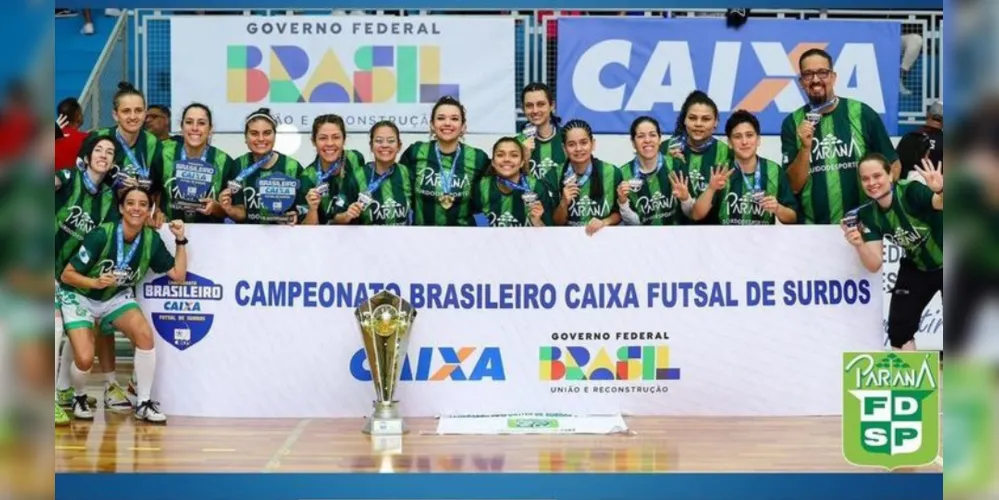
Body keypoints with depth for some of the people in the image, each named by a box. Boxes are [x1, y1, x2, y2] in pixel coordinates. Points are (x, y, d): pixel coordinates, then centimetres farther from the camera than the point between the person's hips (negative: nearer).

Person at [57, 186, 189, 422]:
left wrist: (180, 240, -19)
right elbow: (67, 275, -20)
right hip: (79, 297, -3)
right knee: (85, 359, -20)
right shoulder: (101, 235, -26)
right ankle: (79, 398, 16)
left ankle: (143, 403, -9)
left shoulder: (151, 239, -13)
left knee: (145, 334, -23)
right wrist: (95, 282, -37)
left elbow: (178, 275, -11)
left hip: (117, 297, 4)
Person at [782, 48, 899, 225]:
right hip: (814, 229, 1)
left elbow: (893, 165, 5)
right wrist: (805, 147, -16)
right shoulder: (793, 123, 0)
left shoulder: (862, 114, -5)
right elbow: (794, 186, -3)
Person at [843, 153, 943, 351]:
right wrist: (859, 244, -34)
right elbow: (874, 265, -15)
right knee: (898, 328, 0)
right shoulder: (868, 215, -13)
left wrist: (940, 191, -72)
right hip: (917, 267, 5)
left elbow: (939, 203, -50)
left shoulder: (911, 191, -29)